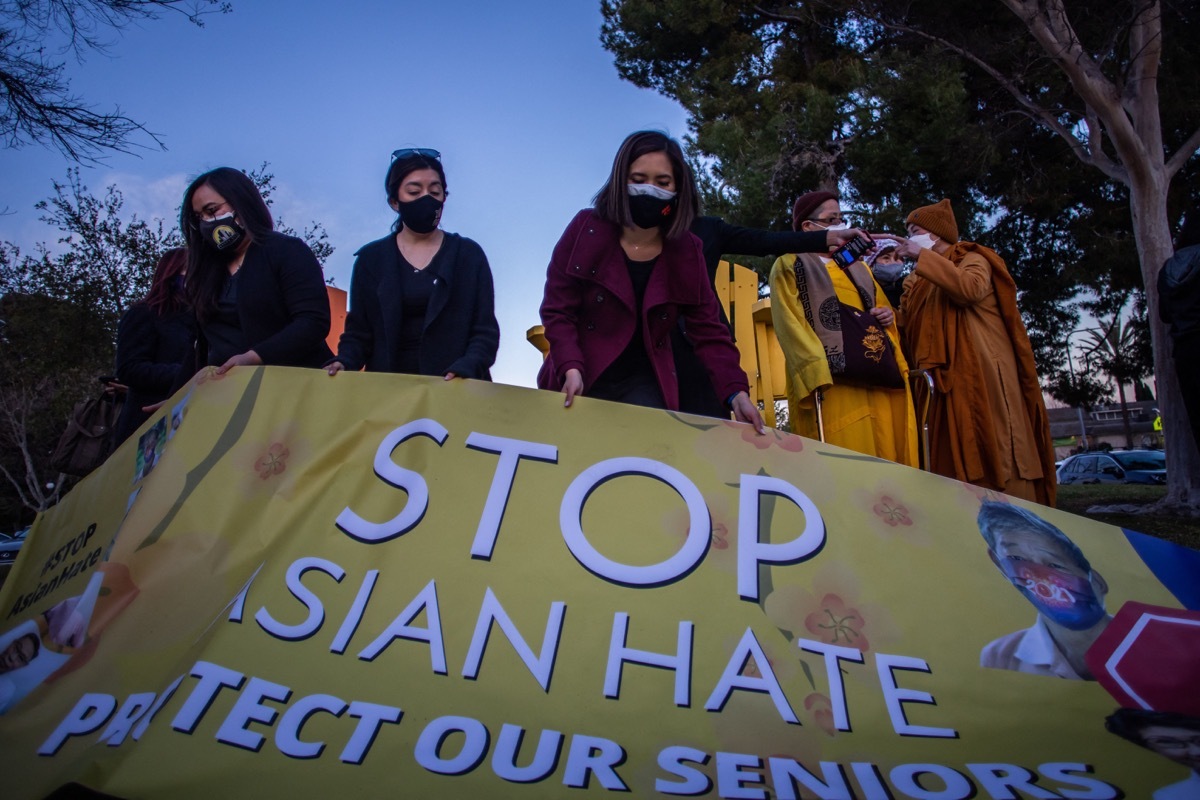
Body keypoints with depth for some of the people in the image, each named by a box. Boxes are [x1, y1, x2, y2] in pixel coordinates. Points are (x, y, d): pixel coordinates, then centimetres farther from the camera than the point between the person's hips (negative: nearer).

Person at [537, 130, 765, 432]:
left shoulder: (686, 250, -1)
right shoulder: (586, 229, -7)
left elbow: (708, 329, -4)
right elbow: (558, 310, -9)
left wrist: (735, 391, -18)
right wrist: (571, 369, -26)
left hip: (644, 384, 1)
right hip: (580, 383, -1)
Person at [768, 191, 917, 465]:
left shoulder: (856, 266, 28)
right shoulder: (790, 265, 7)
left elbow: (880, 306, 34)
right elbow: (790, 325, -5)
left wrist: (888, 315, 7)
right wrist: (815, 372, -20)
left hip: (878, 375, 7)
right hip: (833, 380, -7)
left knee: (886, 456, 2)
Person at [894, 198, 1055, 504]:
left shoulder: (971, 259, 7)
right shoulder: (922, 283, 25)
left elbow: (971, 288, -17)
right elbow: (910, 332, 14)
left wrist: (922, 256, -11)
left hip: (981, 374, -6)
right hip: (949, 381, 6)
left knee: (993, 460, -12)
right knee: (958, 470, -2)